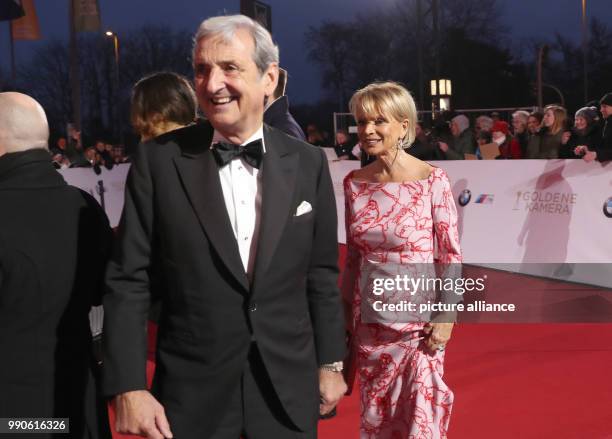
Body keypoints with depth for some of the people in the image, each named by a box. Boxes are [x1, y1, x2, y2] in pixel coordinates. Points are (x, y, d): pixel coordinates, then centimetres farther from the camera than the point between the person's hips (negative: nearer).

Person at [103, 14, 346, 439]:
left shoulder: (308, 162, 0)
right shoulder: (159, 159, -7)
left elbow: (321, 274, 6)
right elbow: (128, 279, -6)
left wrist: (330, 364, 8)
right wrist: (128, 386, -10)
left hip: (289, 388, 2)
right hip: (192, 392, -1)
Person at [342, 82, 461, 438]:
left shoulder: (432, 181, -11)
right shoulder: (354, 182, 2)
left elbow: (451, 255, -8)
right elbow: (353, 255, 9)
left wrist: (446, 316, -14)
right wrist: (345, 315, 10)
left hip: (418, 318, -4)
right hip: (369, 320, 5)